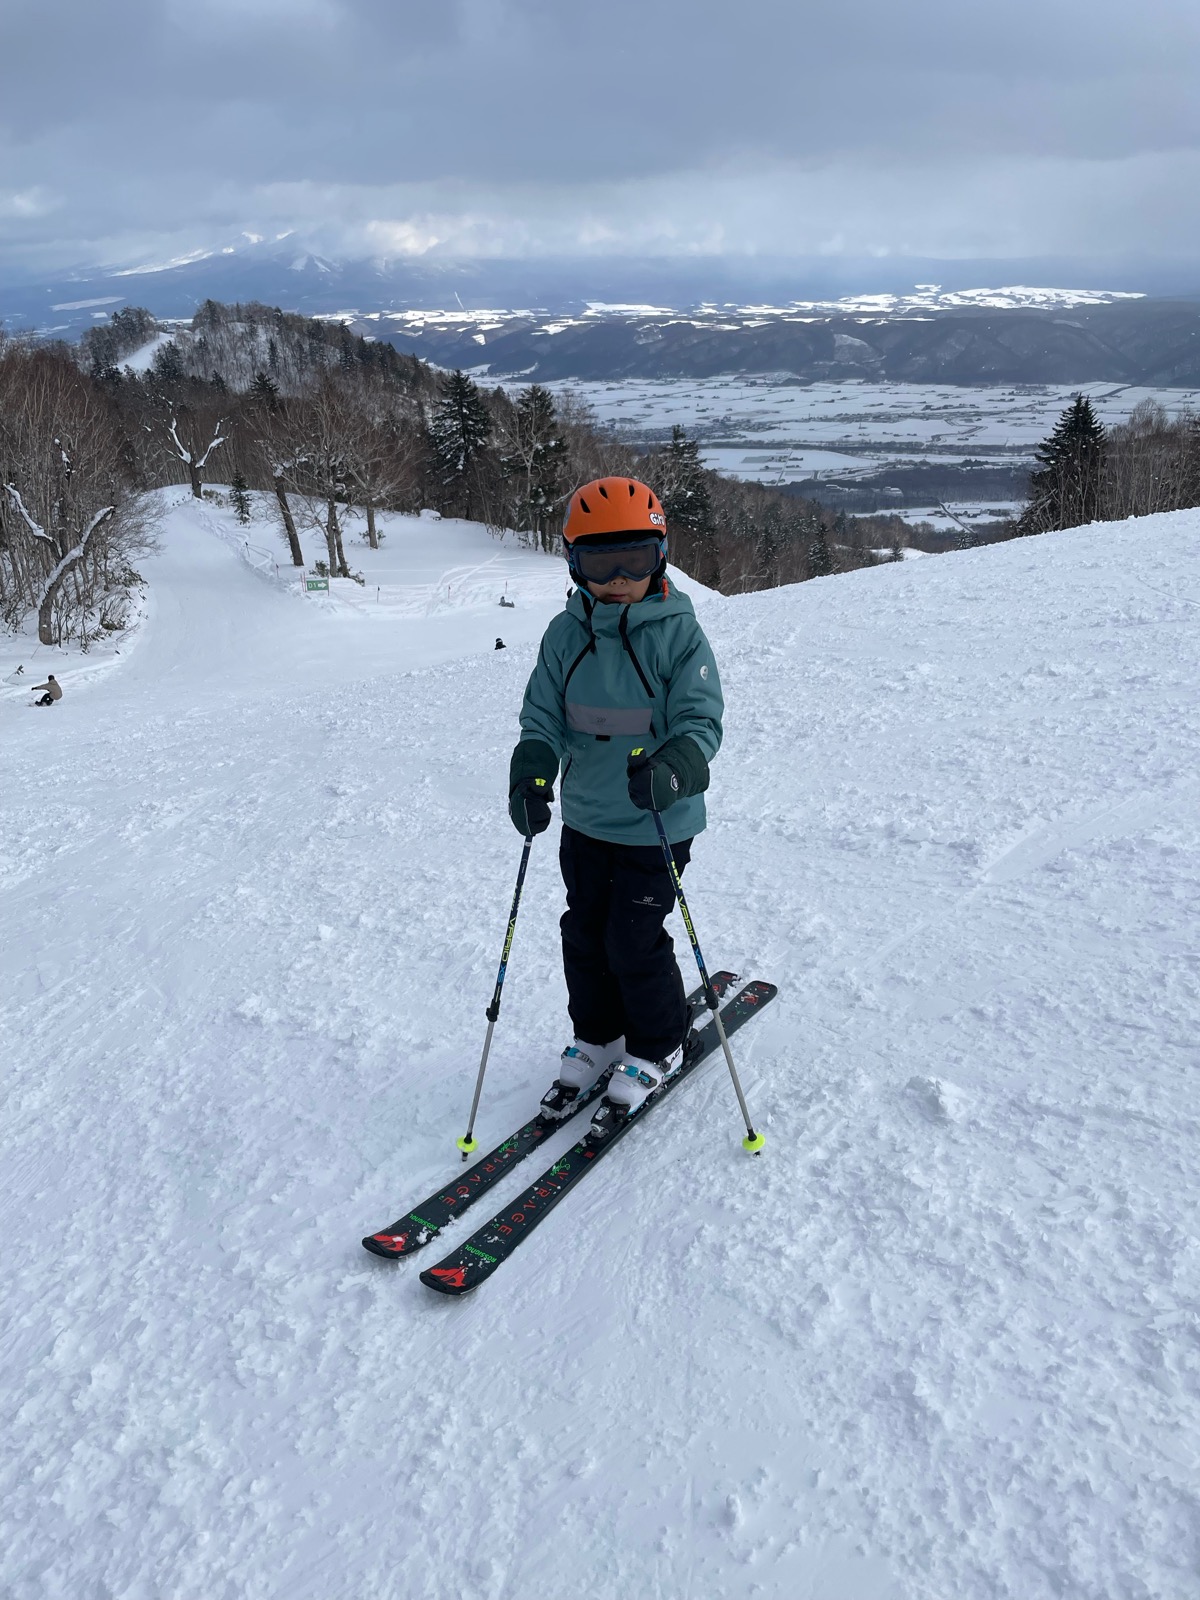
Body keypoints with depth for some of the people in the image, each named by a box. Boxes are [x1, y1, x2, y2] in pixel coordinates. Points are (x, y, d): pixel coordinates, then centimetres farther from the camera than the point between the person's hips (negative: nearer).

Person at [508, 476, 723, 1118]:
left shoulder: (679, 633, -13)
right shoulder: (565, 635, -1)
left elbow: (701, 722, -17)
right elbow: (543, 717, -1)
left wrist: (670, 768, -38)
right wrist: (531, 774, -21)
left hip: (657, 825, -5)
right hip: (584, 820, 5)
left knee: (633, 941, 1)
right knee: (583, 934, 16)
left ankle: (656, 1046, 27)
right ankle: (596, 1036, 39)